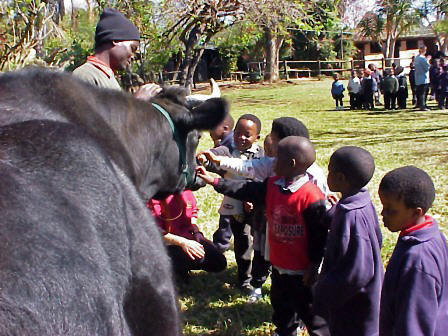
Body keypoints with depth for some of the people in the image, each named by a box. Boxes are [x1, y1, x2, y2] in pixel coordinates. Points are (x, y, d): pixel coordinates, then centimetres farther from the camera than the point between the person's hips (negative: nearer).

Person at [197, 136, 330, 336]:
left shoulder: (311, 196, -25)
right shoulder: (272, 186, -3)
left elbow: (319, 236, -20)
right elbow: (245, 190, 3)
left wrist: (313, 267, -16)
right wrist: (213, 181, 1)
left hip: (301, 270, -8)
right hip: (279, 265, 8)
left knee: (307, 308, 6)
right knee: (280, 304, 26)